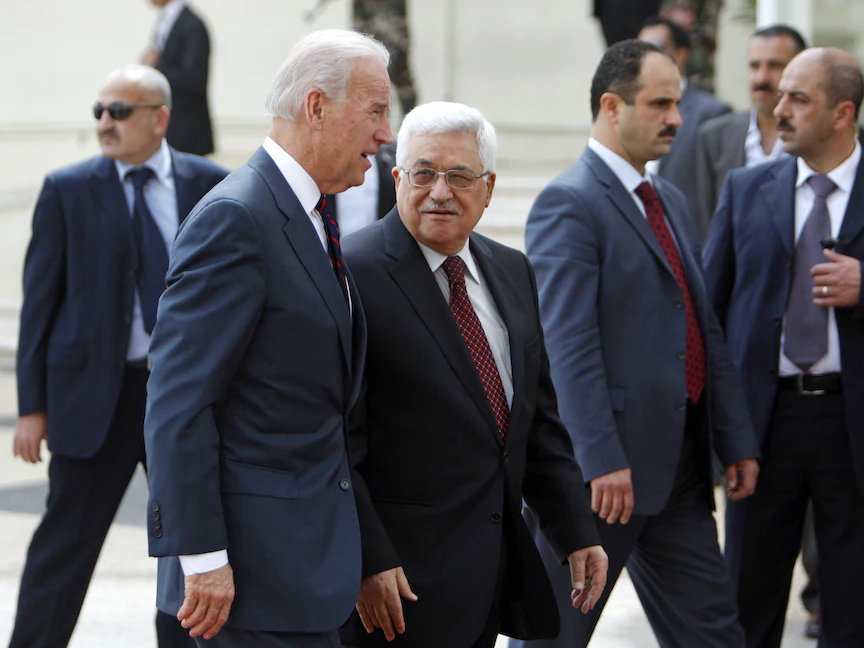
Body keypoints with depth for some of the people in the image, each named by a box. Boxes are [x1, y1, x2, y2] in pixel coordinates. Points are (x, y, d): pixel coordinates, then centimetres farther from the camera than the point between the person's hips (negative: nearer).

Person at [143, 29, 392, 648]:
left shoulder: (311, 219, 16)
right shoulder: (235, 218, -15)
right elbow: (178, 400, -20)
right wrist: (201, 555, -22)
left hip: (306, 555, 9)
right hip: (258, 560, -9)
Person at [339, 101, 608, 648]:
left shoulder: (513, 272, 13)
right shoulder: (356, 274, -12)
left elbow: (541, 418, 18)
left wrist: (577, 533, 12)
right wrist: (368, 562, -20)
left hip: (500, 560, 7)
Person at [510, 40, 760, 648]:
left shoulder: (671, 202, 17)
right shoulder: (569, 203, -11)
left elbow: (706, 330, 18)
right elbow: (569, 343, -19)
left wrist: (737, 439, 12)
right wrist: (603, 461, -24)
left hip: (679, 463, 8)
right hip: (610, 464, -8)